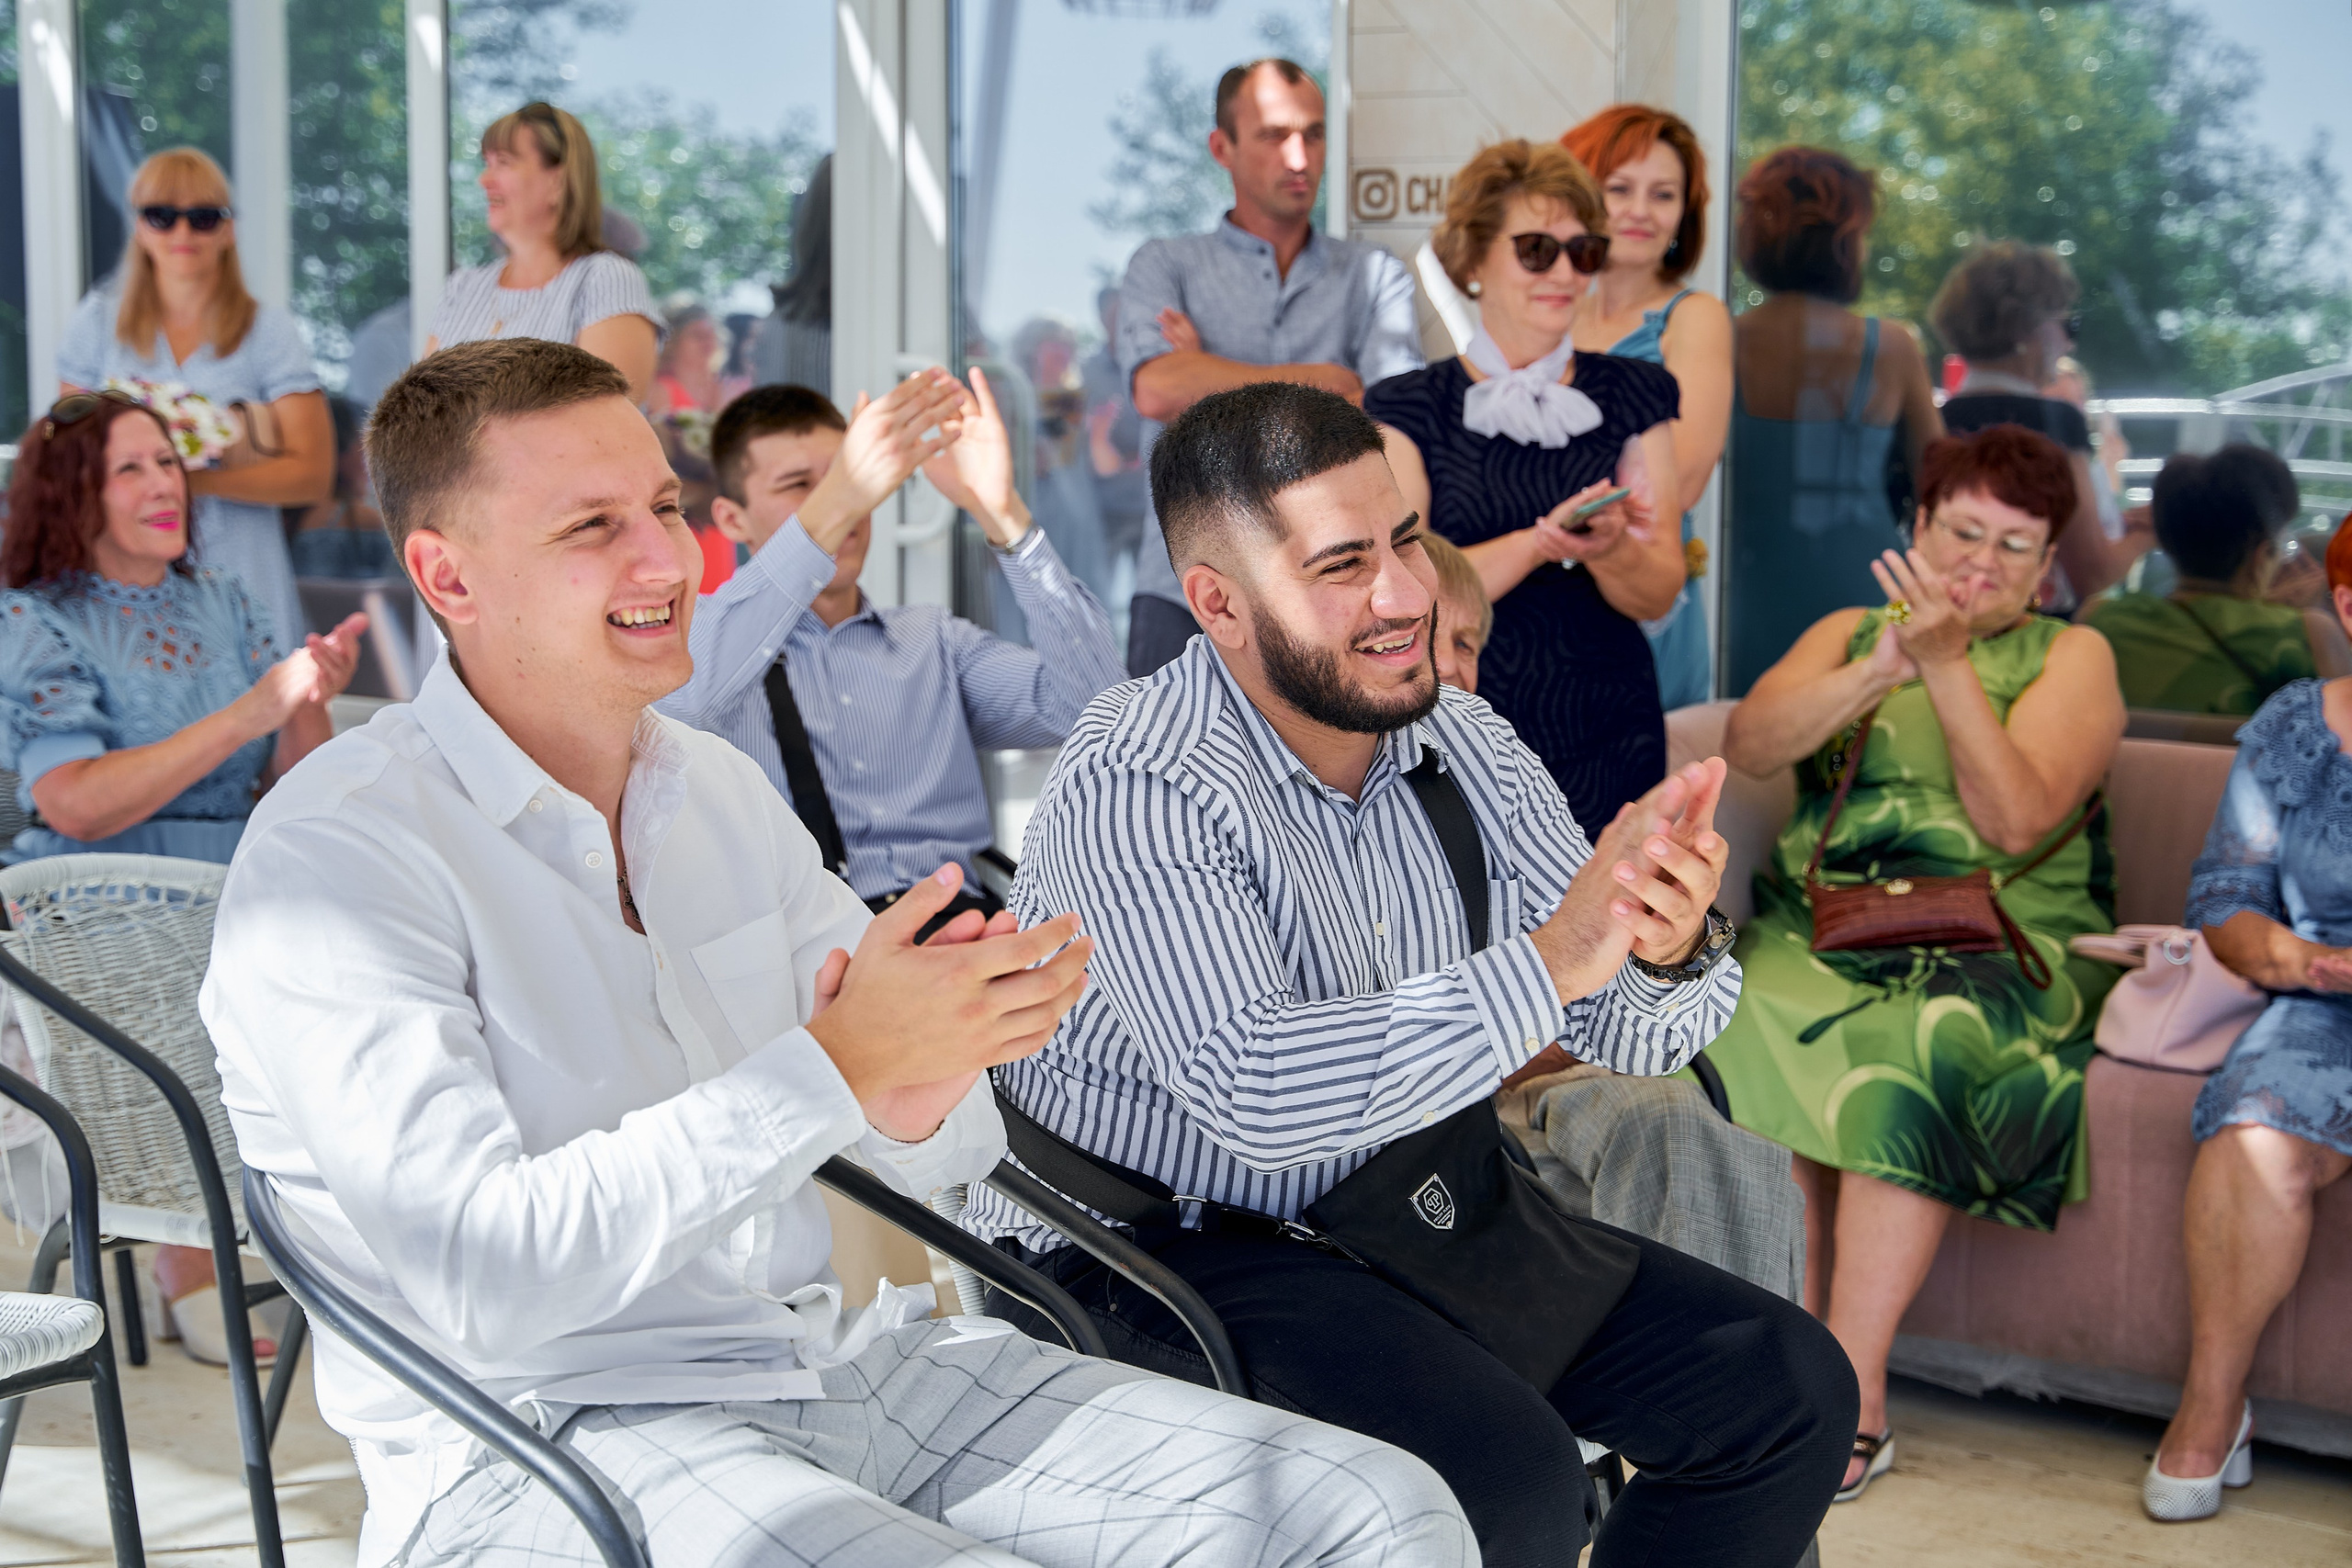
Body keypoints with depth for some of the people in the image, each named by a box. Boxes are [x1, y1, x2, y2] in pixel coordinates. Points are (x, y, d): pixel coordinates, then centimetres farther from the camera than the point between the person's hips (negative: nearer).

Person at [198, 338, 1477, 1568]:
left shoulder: (720, 791, 13)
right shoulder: (334, 855, -11)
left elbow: (939, 1157, 15)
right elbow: (483, 1280, -22)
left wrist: (921, 1096, -11)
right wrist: (830, 1068, -24)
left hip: (830, 1356, 7)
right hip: (544, 1442, -7)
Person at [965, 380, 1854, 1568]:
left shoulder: (1459, 743, 2)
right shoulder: (1136, 789, -20)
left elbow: (1635, 1034, 0)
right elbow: (1253, 1093, -33)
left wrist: (1670, 947, -24)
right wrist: (1548, 966, -38)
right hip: (1151, 1254, -7)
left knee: (1788, 1387, 0)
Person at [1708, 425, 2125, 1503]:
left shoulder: (2071, 656, 10)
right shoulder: (1850, 633, 19)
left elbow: (2017, 821, -8)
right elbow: (1748, 746, -2)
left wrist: (1946, 665, -14)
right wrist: (1885, 665, -16)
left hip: (1998, 945, -2)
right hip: (1821, 929, 3)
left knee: (1919, 1046, -36)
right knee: (1747, 1025, -31)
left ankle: (1851, 1393, -34)